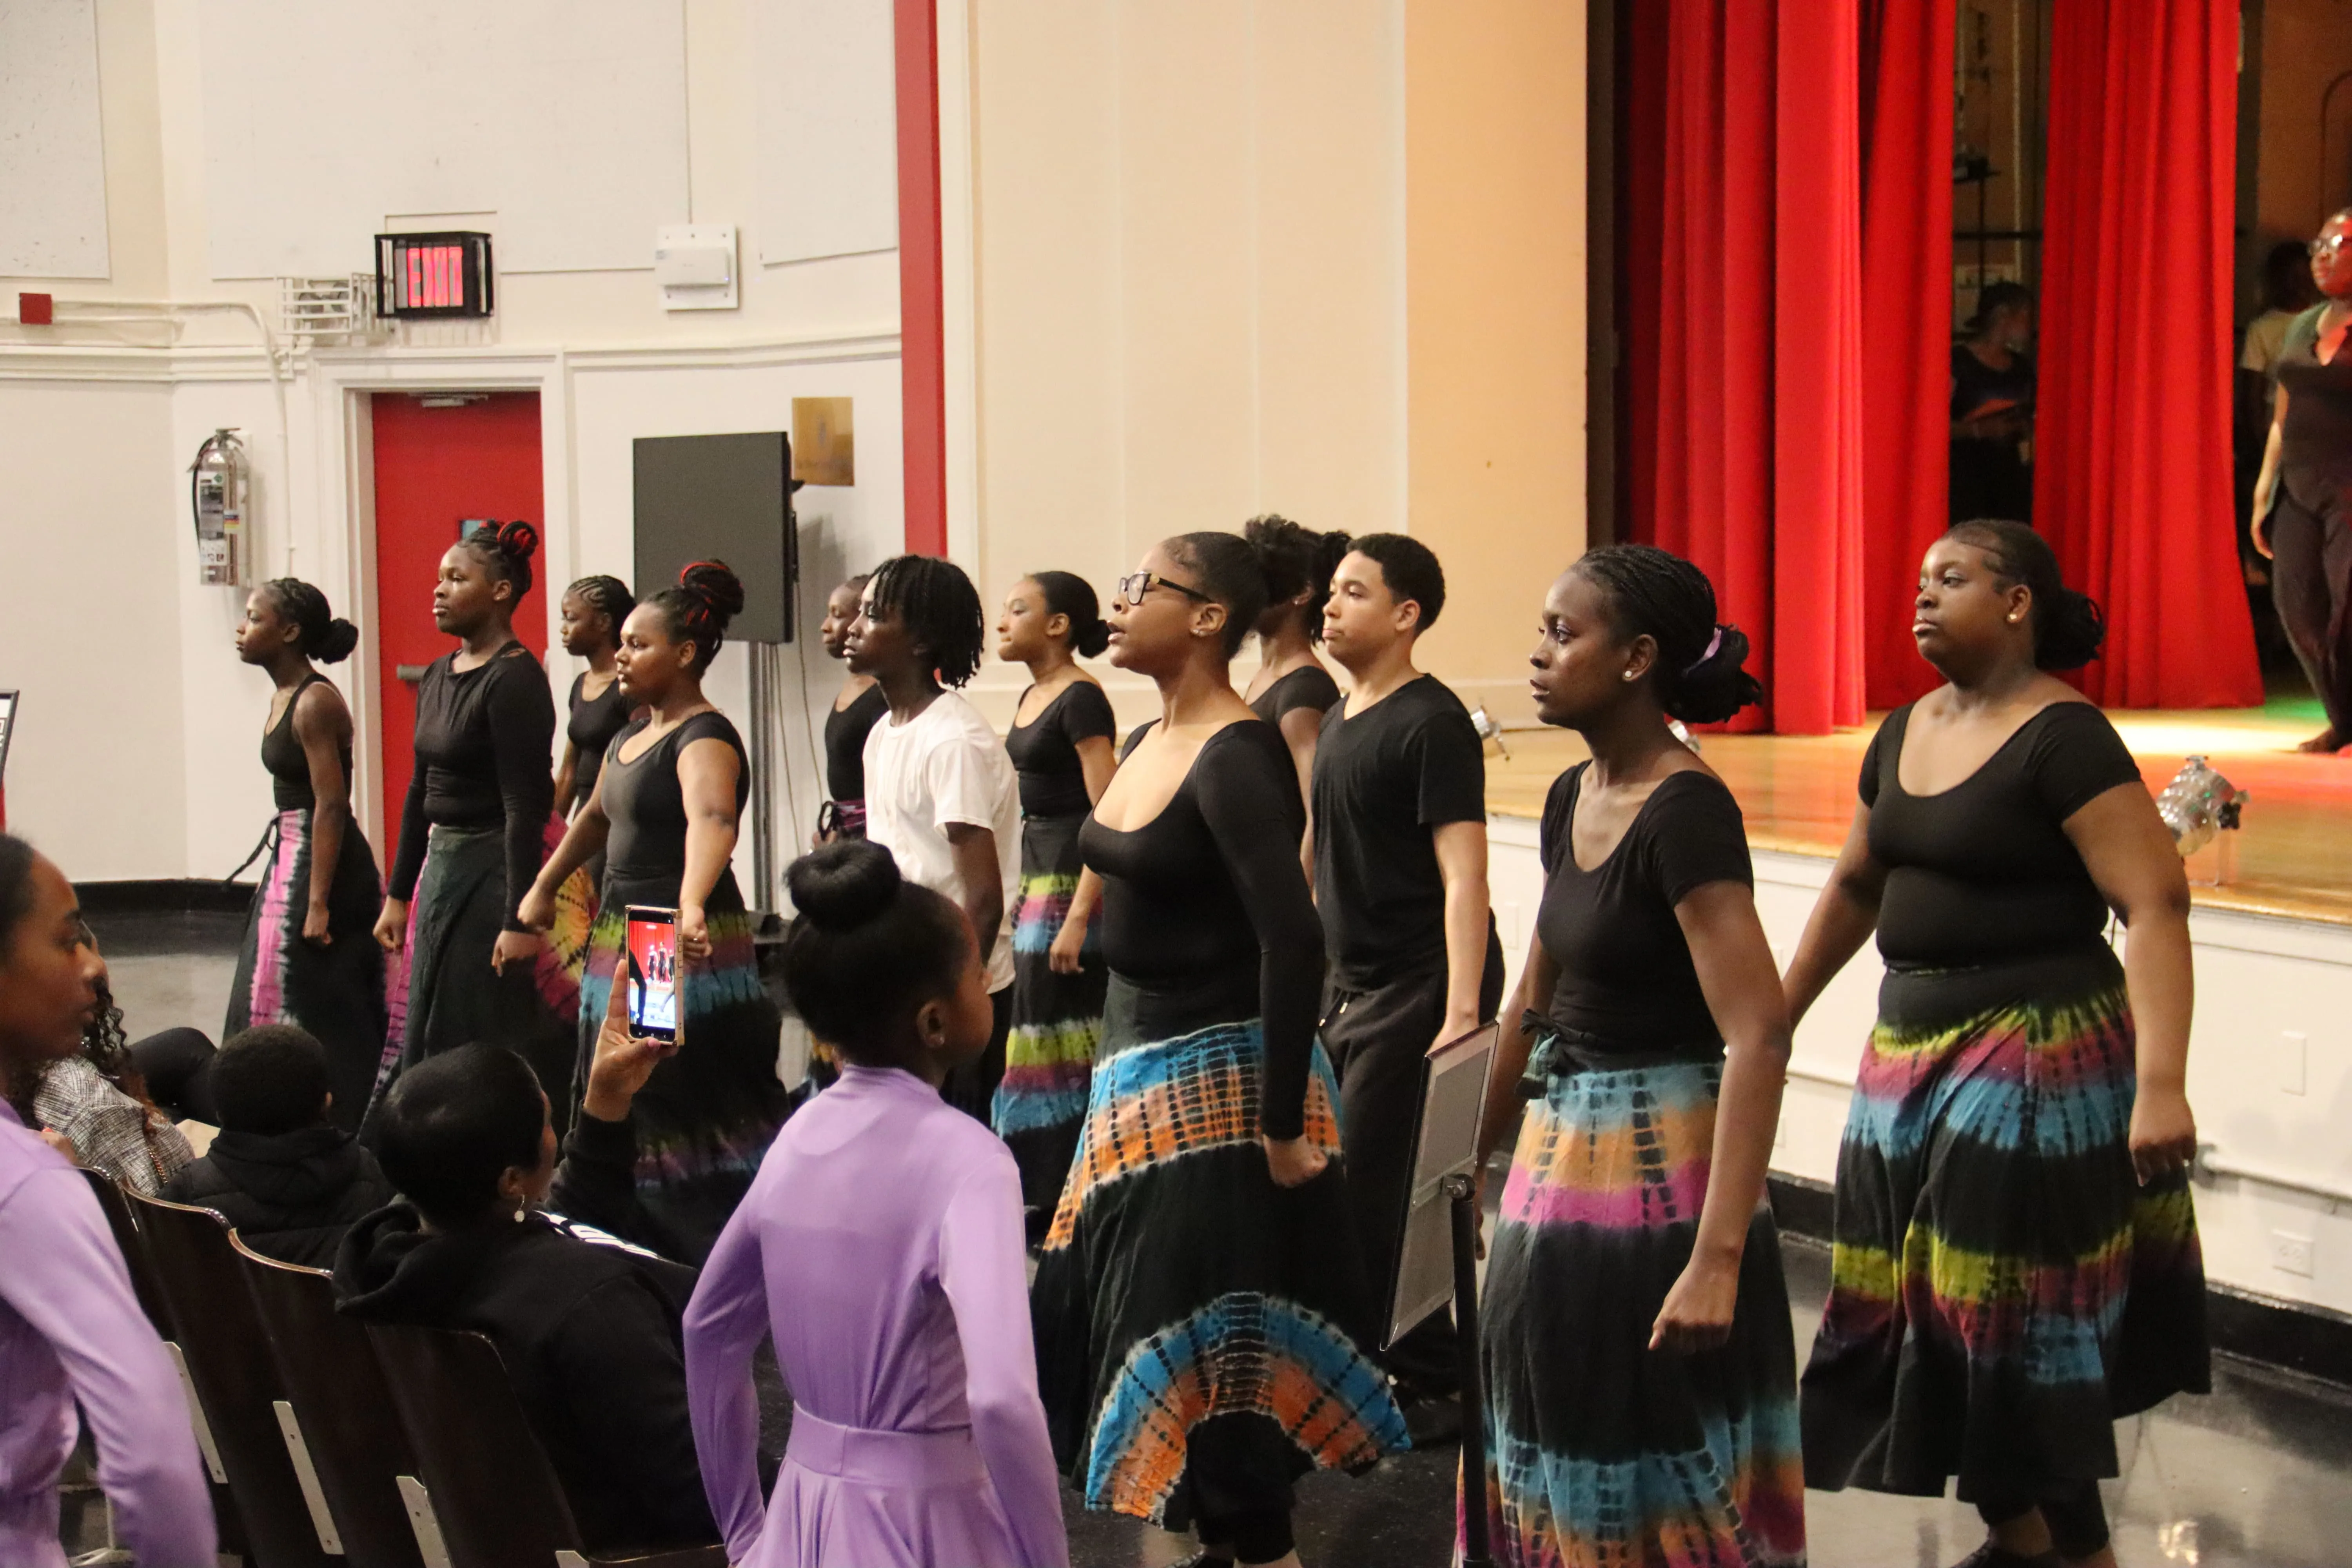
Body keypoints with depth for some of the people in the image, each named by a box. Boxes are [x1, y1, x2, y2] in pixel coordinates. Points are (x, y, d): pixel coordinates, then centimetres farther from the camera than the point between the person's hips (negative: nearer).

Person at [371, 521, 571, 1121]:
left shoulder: (514, 680, -15)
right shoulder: (439, 676, 12)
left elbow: (525, 806, -19)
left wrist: (519, 919, -23)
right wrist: (399, 894, 18)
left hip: (495, 872, -9)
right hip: (441, 867, 9)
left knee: (483, 1046, -4)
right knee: (428, 1038, 12)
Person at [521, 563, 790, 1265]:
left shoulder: (704, 738, -17)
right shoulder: (632, 734, 12)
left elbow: (712, 820, -37)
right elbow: (597, 815, 29)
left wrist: (691, 905, -55)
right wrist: (543, 889, 34)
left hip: (686, 950, -10)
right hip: (623, 939, 10)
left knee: (694, 1114, -9)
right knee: (634, 1109, 13)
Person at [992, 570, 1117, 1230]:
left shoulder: (1081, 700, -14)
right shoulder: (1033, 697, 14)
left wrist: (1079, 915, -24)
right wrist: (1021, 896, 20)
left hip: (1075, 878, -10)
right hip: (1037, 872, 10)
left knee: (1067, 1040, -5)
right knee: (1041, 1034, 12)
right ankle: (1046, 1195, 20)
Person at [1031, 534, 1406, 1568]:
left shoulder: (1238, 758, -18)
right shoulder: (1149, 744, 10)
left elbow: (1293, 941, -25)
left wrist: (1281, 1124, -25)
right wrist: (1118, 1075, 15)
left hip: (1218, 1079, -9)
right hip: (1137, 1067, 9)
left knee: (1210, 1357, -2)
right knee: (1142, 1326, 16)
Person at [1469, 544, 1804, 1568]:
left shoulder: (1685, 813, -19)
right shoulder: (1571, 799, 7)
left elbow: (1758, 1039, -26)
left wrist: (1718, 1259, -32)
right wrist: (1475, 1160, 22)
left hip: (1661, 1170, -8)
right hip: (1563, 1156, 8)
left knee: (1665, 1476, 4)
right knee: (1564, 1450, 18)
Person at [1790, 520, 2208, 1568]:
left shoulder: (2063, 738, -13)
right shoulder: (1903, 733, 10)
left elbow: (2156, 906, -20)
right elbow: (1856, 887, 22)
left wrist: (2160, 1084, -29)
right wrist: (1777, 1021, 25)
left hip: (2035, 1057, -8)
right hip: (1911, 1051, 8)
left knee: (2017, 1321, -5)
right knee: (1921, 1308, 11)